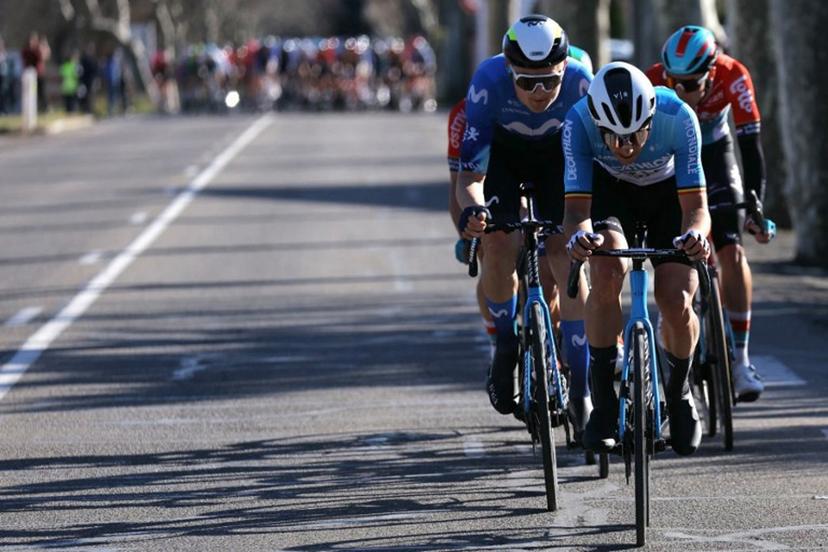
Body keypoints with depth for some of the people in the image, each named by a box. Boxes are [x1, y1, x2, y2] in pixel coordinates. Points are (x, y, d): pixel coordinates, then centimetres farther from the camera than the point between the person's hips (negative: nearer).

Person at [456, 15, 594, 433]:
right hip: (501, 151, 0)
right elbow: (470, 175, -34)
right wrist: (472, 209, -55)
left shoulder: (581, 83, -34)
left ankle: (581, 392, -7)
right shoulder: (488, 82, -36)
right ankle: (505, 343, 9)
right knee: (499, 247, -20)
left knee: (565, 258, -13)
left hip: (559, 153, 0)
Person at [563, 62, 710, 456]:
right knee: (607, 273, -29)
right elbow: (577, 207, -35)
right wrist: (579, 235, -58)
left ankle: (679, 394, 15)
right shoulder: (579, 122, -35)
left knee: (677, 302, -16)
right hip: (611, 189, 0)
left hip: (669, 191, 0)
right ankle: (604, 404, -16)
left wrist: (695, 234, -58)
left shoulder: (677, 117, -37)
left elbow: (696, 205, -35)